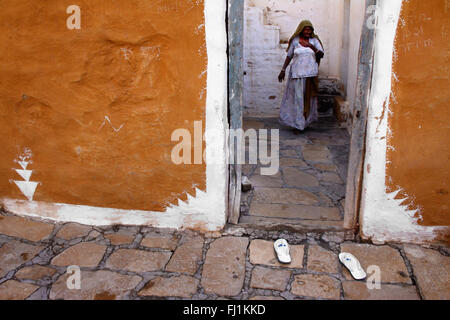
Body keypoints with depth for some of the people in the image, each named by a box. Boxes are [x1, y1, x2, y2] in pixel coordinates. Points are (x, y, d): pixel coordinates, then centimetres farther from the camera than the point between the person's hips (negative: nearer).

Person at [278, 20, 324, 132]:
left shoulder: (314, 40, 2)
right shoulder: (295, 40, 2)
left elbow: (321, 54, -6)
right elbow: (289, 56, 9)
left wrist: (313, 47, -21)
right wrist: (283, 70, 7)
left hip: (311, 73, 1)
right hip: (297, 72, -1)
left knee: (308, 97, 10)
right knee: (298, 97, -2)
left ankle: (307, 119, 25)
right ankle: (298, 124, 4)